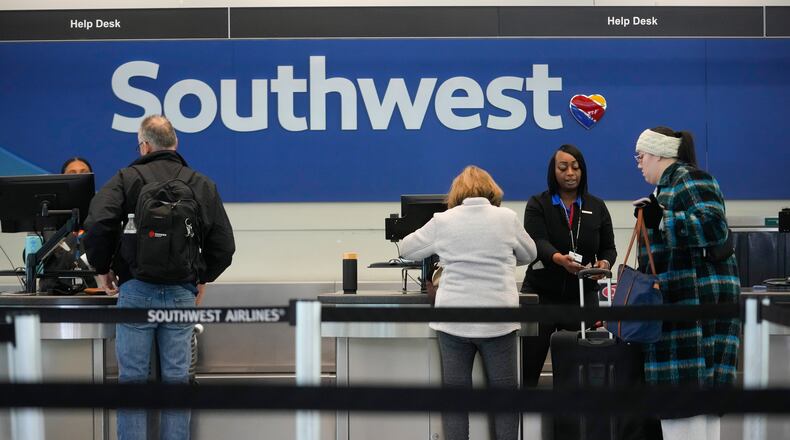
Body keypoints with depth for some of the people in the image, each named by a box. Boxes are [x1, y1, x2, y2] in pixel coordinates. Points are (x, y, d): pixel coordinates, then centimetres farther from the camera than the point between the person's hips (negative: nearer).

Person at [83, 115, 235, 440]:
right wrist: (204, 278, 19)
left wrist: (102, 268, 1)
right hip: (181, 294, 2)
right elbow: (224, 244, 4)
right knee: (177, 379, 7)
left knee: (132, 379, 4)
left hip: (136, 291, -2)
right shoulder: (202, 185, 7)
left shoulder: (127, 179, -2)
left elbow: (97, 226, -15)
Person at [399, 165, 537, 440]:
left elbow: (407, 250, 13)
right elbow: (529, 254, 17)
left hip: (453, 322, 0)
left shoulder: (443, 222, 0)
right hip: (498, 321, 0)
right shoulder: (507, 218, 1)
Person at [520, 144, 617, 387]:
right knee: (528, 367, -5)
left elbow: (608, 248, 9)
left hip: (583, 295, 2)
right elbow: (538, 242, -16)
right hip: (541, 294, -2)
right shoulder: (538, 204, 0)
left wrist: (605, 263, -15)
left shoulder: (597, 207, 9)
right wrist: (558, 258, -38)